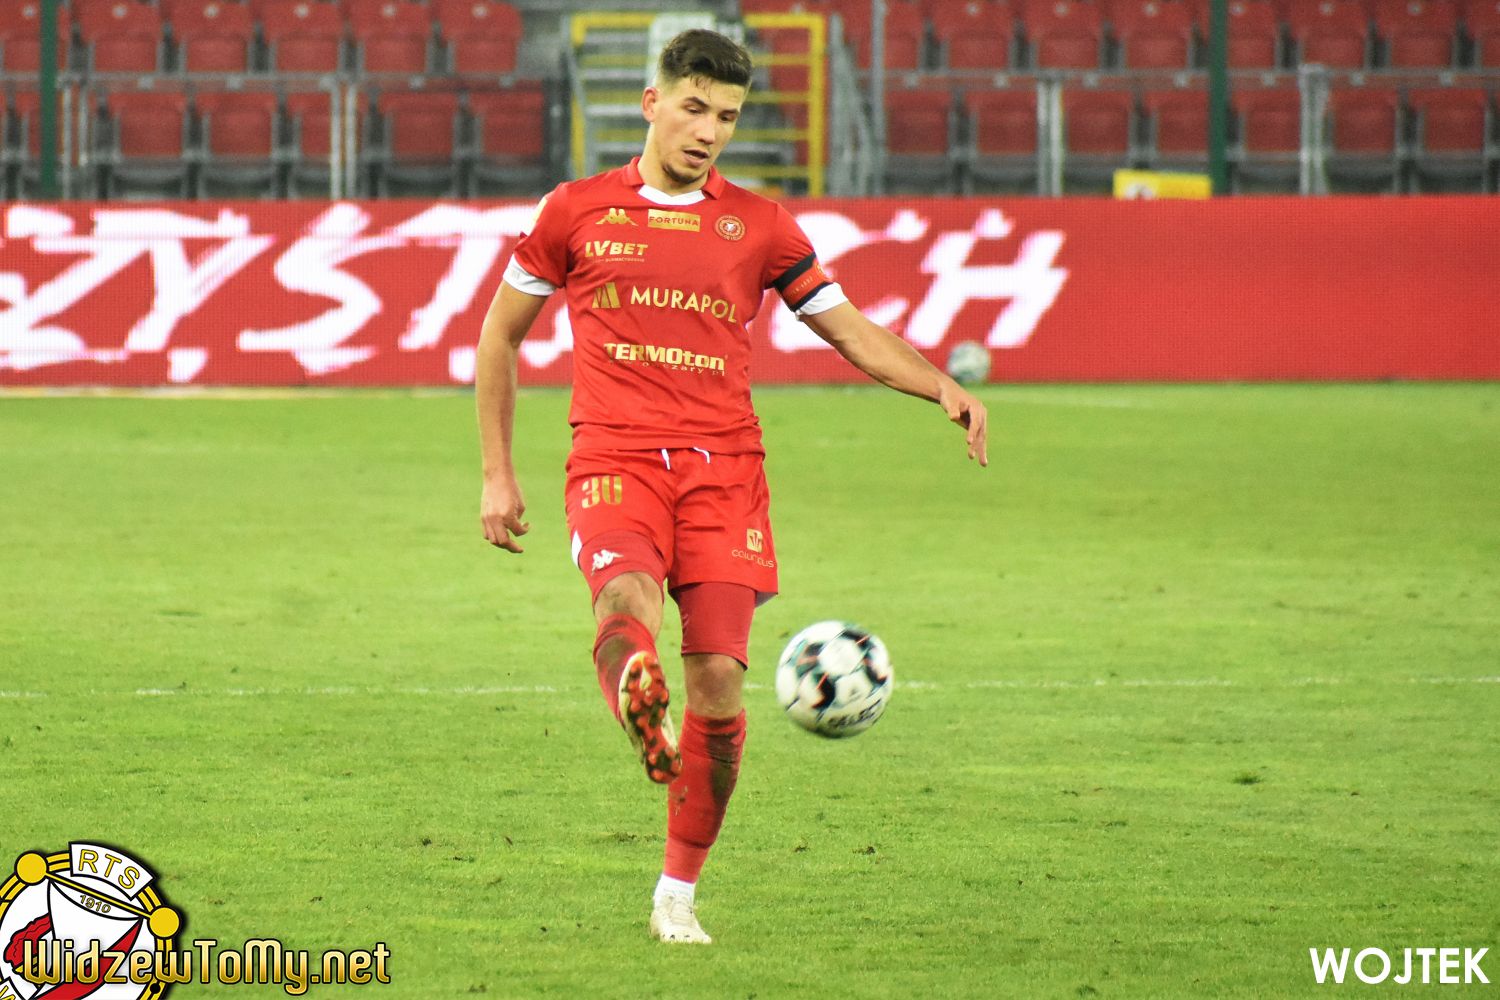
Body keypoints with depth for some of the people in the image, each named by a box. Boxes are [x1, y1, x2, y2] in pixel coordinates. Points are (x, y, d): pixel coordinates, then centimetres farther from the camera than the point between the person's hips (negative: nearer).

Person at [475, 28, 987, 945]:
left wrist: (945, 390, -3)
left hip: (725, 466, 0)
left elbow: (850, 331, 15)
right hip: (616, 457, 0)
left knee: (720, 680, -7)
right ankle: (642, 716, -60)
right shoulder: (578, 211, 9)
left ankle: (679, 893, 5)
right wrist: (498, 475, 12)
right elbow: (501, 333, 17)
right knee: (629, 603, -33)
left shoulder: (756, 225, 12)